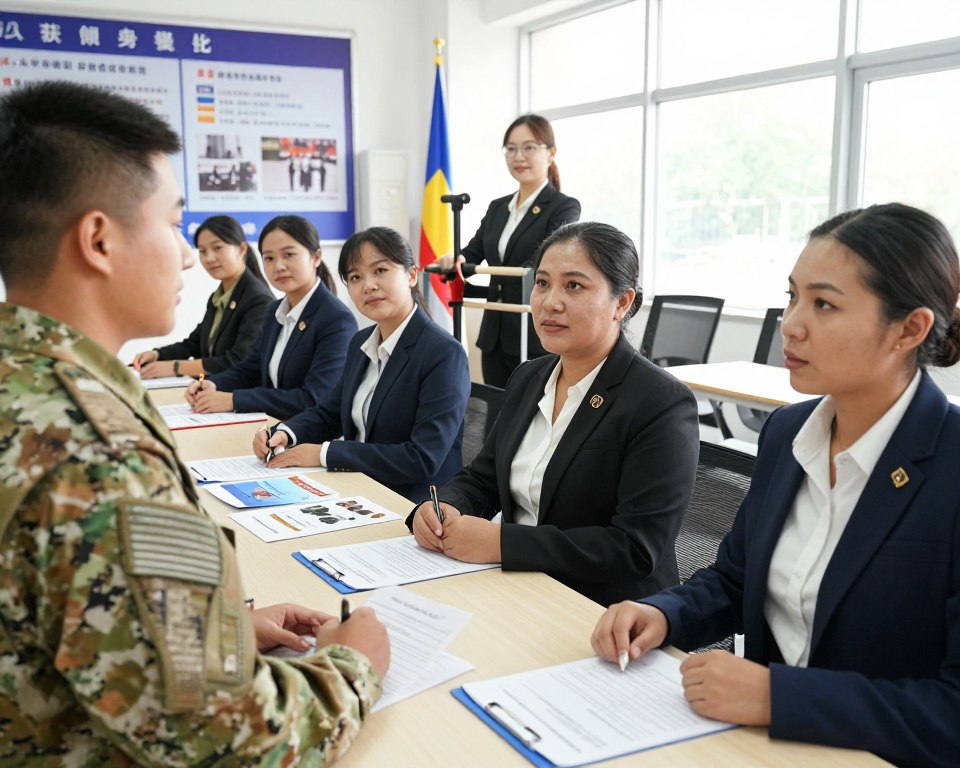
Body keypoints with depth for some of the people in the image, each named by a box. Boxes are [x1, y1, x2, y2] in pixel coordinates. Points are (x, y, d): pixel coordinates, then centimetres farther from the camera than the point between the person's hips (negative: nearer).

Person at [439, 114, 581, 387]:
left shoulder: (564, 207, -5)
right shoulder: (497, 208, 15)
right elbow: (473, 253, 8)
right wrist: (454, 261, -15)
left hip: (537, 339, -6)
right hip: (494, 337, 6)